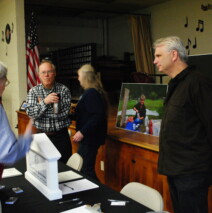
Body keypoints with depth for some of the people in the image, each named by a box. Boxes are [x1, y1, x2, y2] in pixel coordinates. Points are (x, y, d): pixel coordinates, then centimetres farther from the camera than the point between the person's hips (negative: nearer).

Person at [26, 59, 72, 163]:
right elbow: (30, 113, -10)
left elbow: (65, 113, -12)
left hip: (61, 135, 0)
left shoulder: (64, 89, -3)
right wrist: (45, 102, -25)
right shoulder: (33, 91, 0)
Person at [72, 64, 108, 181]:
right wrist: (74, 112, 29)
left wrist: (82, 132, -27)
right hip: (89, 136, 10)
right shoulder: (91, 92, 13)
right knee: (81, 167, 17)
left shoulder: (91, 93, -18)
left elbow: (97, 116, -27)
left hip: (90, 138, -10)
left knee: (86, 169, -4)